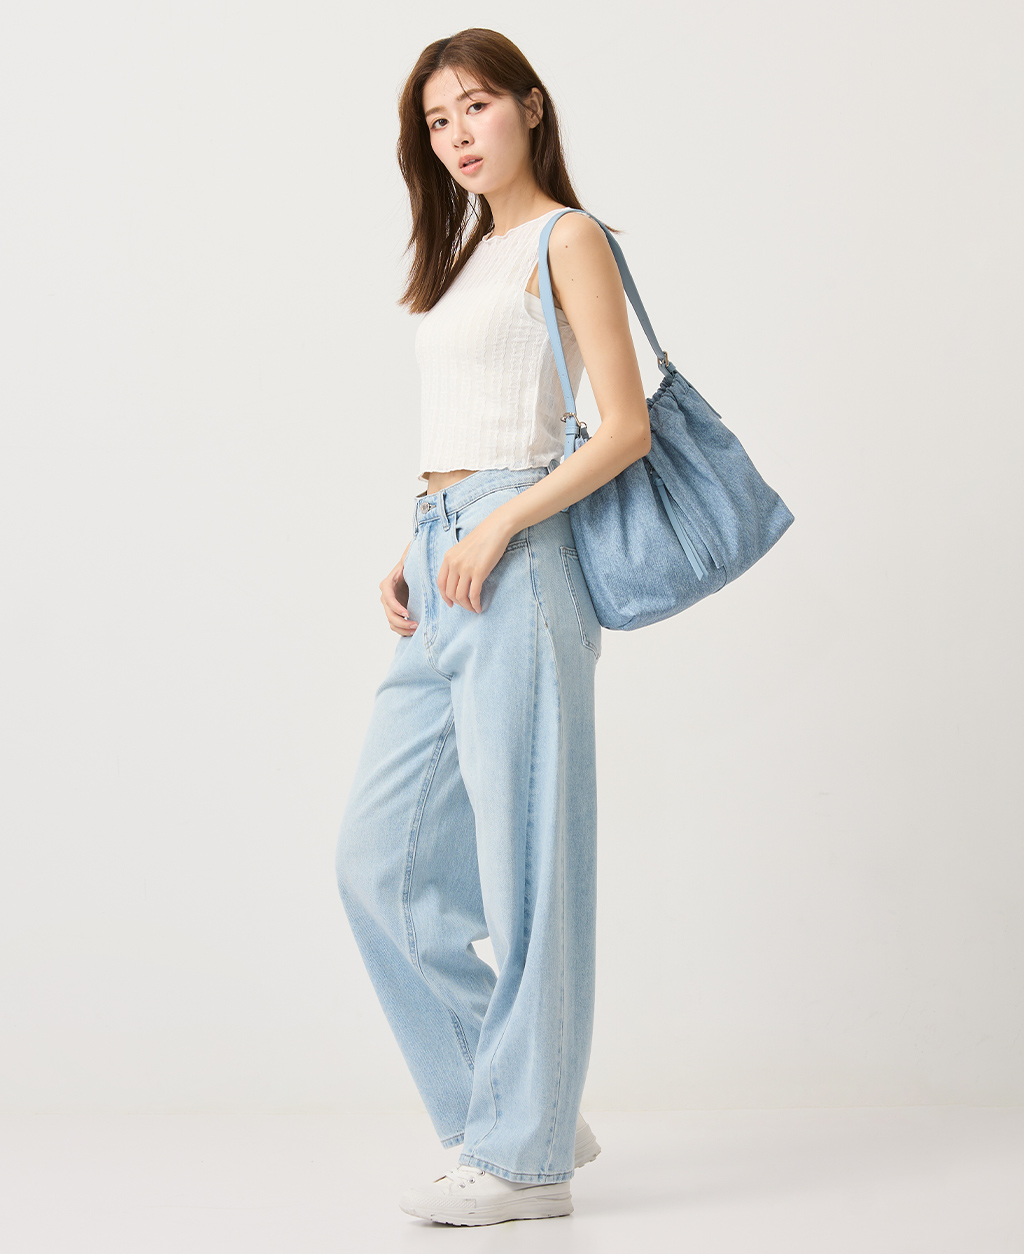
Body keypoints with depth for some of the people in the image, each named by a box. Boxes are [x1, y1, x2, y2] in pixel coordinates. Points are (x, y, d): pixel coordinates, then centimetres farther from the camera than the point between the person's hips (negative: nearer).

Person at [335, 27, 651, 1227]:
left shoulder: (566, 239, -1)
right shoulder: (465, 253, 22)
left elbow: (624, 427, -10)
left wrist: (494, 529, -14)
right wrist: (414, 552, 10)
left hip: (514, 562, -9)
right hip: (444, 571, 9)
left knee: (517, 856, -6)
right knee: (379, 853, 5)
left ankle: (525, 1154, 3)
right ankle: (532, 1107, 15)